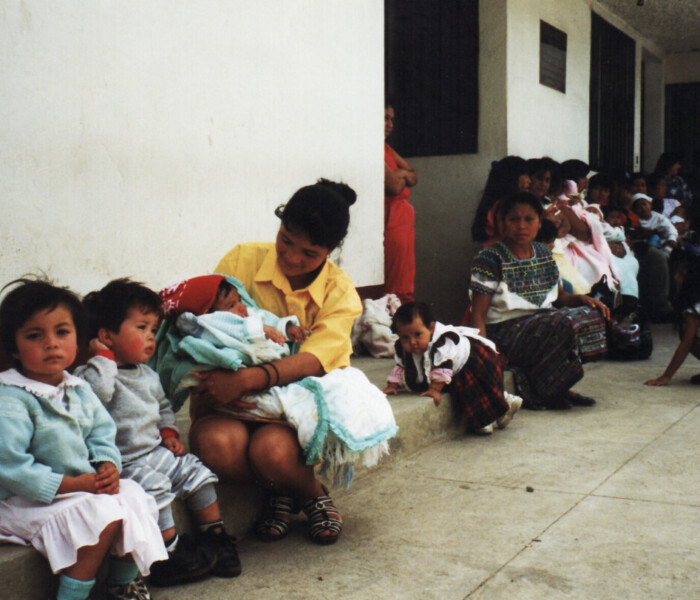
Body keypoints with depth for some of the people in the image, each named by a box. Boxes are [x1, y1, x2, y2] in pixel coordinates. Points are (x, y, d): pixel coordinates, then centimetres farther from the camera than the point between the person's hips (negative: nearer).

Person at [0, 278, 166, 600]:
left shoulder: (79, 390, 7)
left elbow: (102, 433, 12)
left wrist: (107, 466, -11)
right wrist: (73, 484, -25)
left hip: (84, 486, 8)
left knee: (134, 495, -7)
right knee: (102, 512, -25)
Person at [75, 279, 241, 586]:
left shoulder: (148, 375, 13)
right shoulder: (97, 373, -13)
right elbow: (97, 391, -38)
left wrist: (169, 433, 12)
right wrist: (104, 357, -25)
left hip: (157, 451, 8)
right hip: (125, 462, -8)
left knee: (196, 472, 3)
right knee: (154, 488, -28)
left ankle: (215, 538, 16)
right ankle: (171, 554, -16)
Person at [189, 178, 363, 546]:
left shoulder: (340, 293, -3)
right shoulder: (243, 260, -2)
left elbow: (314, 360, -19)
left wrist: (247, 380, -36)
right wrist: (213, 383, -22)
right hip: (230, 403, 2)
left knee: (272, 450, -34)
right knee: (216, 445, -33)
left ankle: (314, 492, 1)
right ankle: (279, 488, -1)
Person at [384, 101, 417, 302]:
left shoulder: (387, 148, 17)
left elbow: (414, 177, 16)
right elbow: (394, 186, -20)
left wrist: (399, 174, -6)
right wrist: (402, 175, 3)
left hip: (403, 218, 10)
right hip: (393, 221, -10)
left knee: (405, 283, 13)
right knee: (397, 288, -7)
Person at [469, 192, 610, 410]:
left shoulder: (544, 254, 13)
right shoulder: (490, 259, -9)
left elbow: (559, 296, 21)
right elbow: (478, 315, -13)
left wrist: (582, 299, -1)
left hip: (543, 322, 8)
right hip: (505, 331, -8)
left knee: (591, 315, -12)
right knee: (565, 324, -29)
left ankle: (556, 388, -6)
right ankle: (540, 392, -11)